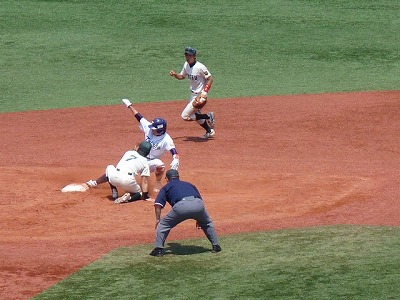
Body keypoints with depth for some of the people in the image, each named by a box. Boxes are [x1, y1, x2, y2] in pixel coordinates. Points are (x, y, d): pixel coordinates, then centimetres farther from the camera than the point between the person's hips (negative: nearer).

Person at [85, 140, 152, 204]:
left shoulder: (129, 152, 25)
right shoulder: (145, 162, 18)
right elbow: (144, 181, 11)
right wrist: (145, 196, 10)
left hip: (115, 177, 3)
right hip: (128, 181, -3)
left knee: (110, 168, 36)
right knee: (140, 193, 23)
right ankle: (129, 198, -8)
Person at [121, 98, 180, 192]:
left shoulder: (166, 139, -25)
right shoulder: (149, 128, -13)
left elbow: (174, 151, -35)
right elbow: (139, 117, -5)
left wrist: (175, 160, -56)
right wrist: (130, 106, -2)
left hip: (152, 161, -4)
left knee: (160, 165, -36)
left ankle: (158, 183, -10)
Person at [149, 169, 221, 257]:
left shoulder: (166, 187, 29)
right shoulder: (189, 184, 39)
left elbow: (158, 204, 15)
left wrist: (158, 219, 17)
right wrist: (199, 218, 40)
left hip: (181, 206, -3)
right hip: (197, 204, 3)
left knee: (164, 225, 17)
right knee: (207, 223, 31)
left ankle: (159, 249, 7)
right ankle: (216, 245, 29)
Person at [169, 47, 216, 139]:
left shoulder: (200, 67, -24)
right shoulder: (186, 65, 0)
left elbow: (210, 78, -20)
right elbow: (182, 76, 13)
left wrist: (205, 92, -28)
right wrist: (175, 74, -8)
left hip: (200, 96, -9)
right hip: (193, 94, 9)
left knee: (185, 116, -10)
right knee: (196, 115, 21)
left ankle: (208, 116, 0)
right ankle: (210, 131, 37)